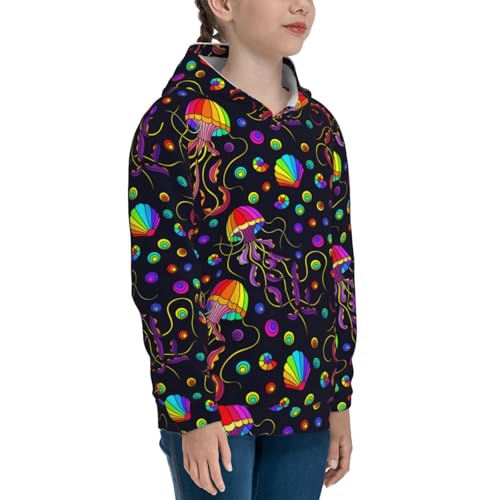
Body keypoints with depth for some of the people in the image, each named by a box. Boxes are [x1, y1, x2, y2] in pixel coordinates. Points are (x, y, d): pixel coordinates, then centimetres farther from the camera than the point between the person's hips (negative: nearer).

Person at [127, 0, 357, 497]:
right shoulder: (177, 121, -8)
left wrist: (340, 400, 10)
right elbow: (157, 277, -11)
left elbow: (339, 267, 11)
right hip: (213, 398, -5)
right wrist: (193, 414, -13)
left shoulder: (319, 127, 9)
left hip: (307, 401, 5)